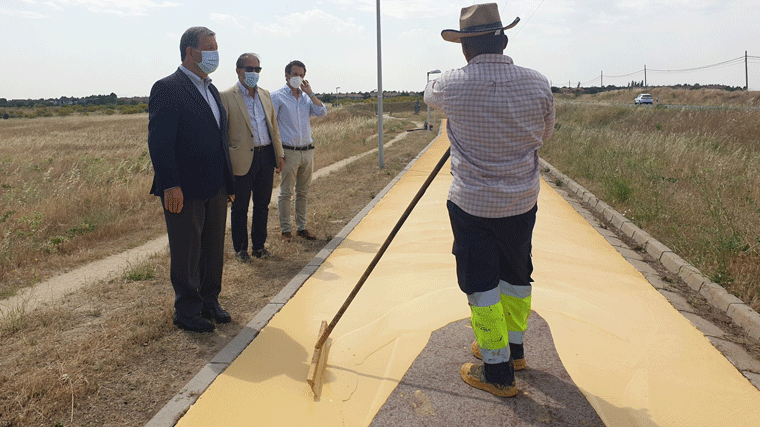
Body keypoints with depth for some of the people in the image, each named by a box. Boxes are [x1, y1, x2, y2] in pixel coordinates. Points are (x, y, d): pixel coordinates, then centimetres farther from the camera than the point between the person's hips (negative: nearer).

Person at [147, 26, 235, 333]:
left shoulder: (211, 90, 16)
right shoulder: (167, 88, -11)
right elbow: (159, 141, -17)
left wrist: (228, 181, 15)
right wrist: (170, 186, -22)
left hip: (215, 189, 8)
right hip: (185, 191, -8)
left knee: (213, 250, 16)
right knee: (186, 253, 5)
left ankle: (209, 302, 31)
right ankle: (187, 312, 20)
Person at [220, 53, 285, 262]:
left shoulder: (265, 94, 12)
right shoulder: (226, 96, -5)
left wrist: (279, 153, 13)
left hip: (266, 156, 5)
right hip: (243, 159, -5)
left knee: (262, 204, 12)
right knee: (240, 207, 6)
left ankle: (259, 245, 26)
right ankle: (240, 248, 21)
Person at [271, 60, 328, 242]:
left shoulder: (306, 97, 14)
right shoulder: (277, 96, 0)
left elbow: (322, 112, 1)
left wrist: (310, 92, -2)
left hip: (308, 150, 5)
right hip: (289, 152, -5)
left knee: (303, 192, 10)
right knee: (286, 193, -1)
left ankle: (301, 227, 19)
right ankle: (285, 230, 8)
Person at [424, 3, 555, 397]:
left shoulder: (451, 85, -14)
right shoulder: (538, 85, -8)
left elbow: (429, 95, 10)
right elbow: (544, 134, 8)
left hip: (471, 204, -3)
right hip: (523, 201, 4)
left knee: (482, 285, 7)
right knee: (516, 276, 20)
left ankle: (498, 371, 18)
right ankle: (512, 348, 39)